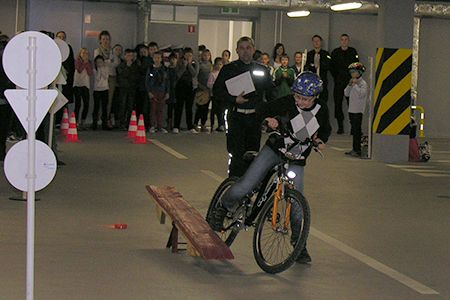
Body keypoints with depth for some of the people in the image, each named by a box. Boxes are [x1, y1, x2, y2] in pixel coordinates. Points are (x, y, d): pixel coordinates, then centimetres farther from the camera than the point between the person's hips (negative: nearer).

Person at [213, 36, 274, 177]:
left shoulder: (262, 70, 12)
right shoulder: (229, 69, 5)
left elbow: (271, 93, 16)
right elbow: (217, 90, -1)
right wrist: (234, 99, -15)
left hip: (255, 117, 3)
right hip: (236, 116, -3)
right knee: (236, 154, -9)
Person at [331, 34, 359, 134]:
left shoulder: (353, 52, 7)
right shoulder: (335, 52, 8)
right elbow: (332, 67, 10)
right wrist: (336, 78, 4)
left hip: (350, 81, -1)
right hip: (339, 82, 1)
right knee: (338, 103, -2)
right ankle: (340, 126, 4)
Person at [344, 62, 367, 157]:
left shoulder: (363, 83, -8)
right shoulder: (352, 83, 16)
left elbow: (361, 94, -22)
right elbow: (346, 93, 14)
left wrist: (355, 84, -16)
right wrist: (349, 85, 1)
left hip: (358, 110, -8)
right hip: (351, 110, 8)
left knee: (357, 130, -9)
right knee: (354, 130, 12)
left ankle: (357, 150, -9)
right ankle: (354, 149, 17)